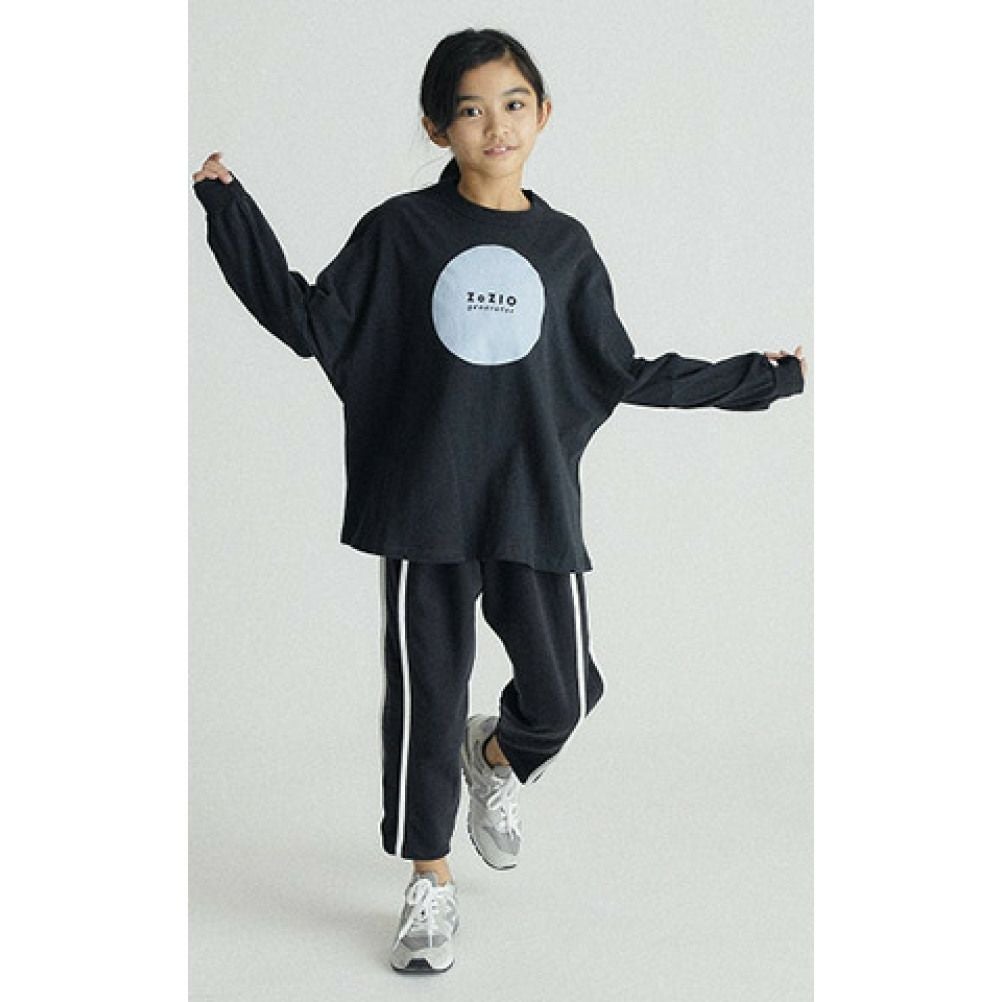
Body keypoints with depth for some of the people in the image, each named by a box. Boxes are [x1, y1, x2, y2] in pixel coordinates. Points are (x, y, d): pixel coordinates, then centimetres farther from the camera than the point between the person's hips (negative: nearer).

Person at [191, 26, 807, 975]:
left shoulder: (565, 245, 7)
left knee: (565, 689, 0)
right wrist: (229, 208, -4)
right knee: (426, 694, 4)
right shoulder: (399, 231, 1)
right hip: (424, 505, -2)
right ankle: (429, 882, 22)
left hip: (534, 503, 2)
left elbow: (627, 373, 10)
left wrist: (765, 377, 14)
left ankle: (497, 757, 37)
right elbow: (313, 323, 0)